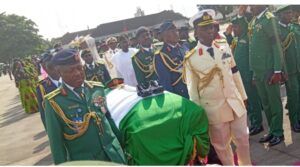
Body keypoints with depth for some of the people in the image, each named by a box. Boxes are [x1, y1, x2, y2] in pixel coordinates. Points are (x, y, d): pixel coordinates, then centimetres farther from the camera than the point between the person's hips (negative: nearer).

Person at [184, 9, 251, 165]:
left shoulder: (224, 46, 3)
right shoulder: (191, 58, -10)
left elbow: (235, 73, 9)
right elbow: (192, 89, -6)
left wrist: (243, 96, 13)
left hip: (235, 103, 4)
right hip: (213, 109, -3)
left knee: (243, 140, 15)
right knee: (222, 146, 13)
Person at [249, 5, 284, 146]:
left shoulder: (269, 19, -8)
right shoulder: (253, 21, 12)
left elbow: (276, 45, -12)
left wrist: (277, 71, -16)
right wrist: (254, 71, 11)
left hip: (269, 70, -7)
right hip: (257, 70, 7)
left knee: (274, 102, 4)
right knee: (265, 103, 13)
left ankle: (278, 133, 15)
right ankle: (272, 130, 25)